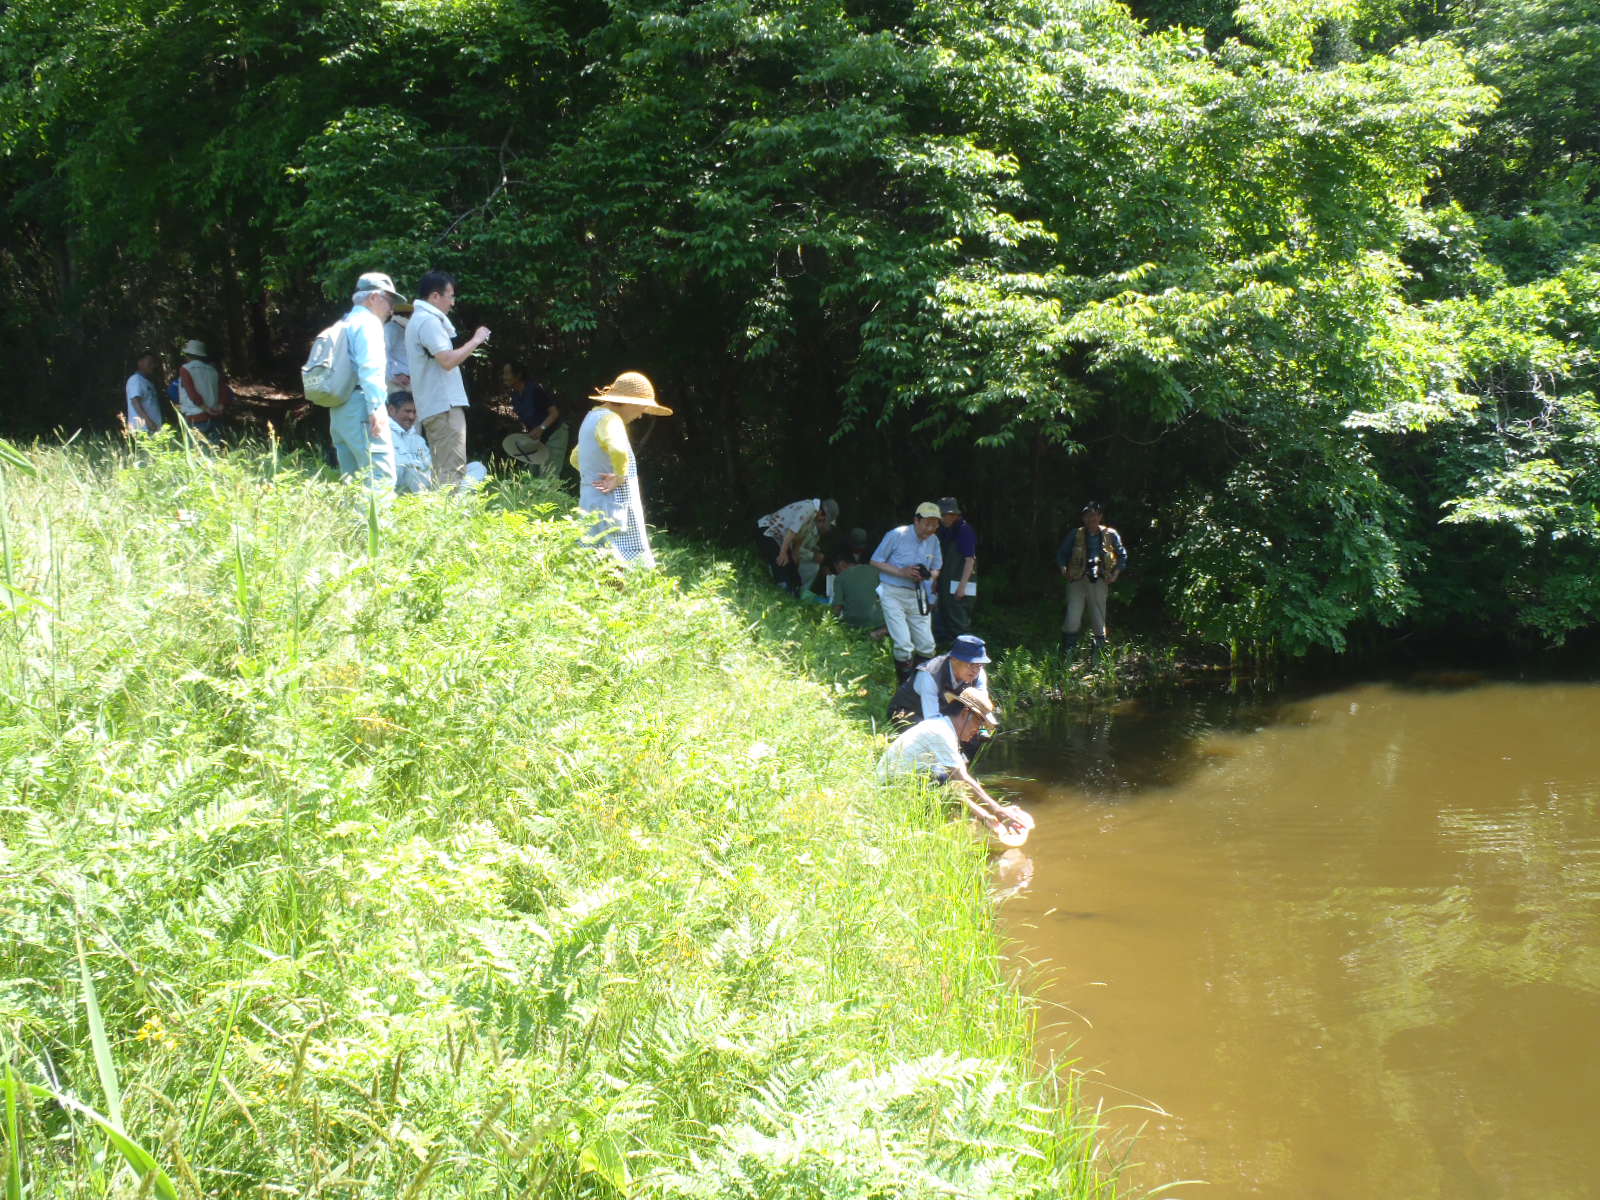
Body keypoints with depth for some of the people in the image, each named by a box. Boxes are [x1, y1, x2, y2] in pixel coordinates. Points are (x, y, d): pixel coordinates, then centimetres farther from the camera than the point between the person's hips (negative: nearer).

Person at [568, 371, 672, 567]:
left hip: (590, 505, 10)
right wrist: (619, 478, -20)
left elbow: (576, 457, 33)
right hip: (613, 507, -10)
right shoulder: (609, 420, -14)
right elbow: (618, 451, -36)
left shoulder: (593, 417, 17)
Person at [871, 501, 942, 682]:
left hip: (918, 596, 5)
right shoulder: (896, 535, -12)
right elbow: (875, 561, -5)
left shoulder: (933, 541, 4)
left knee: (926, 647, 3)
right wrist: (901, 572, -18)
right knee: (904, 645, -15)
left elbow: (935, 570, 16)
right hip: (893, 594, -5)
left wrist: (927, 575, -9)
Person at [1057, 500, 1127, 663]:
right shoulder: (1076, 535, 6)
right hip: (1077, 581, -1)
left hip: (1098, 583, 1)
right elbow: (1061, 553, 16)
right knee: (1072, 621, -12)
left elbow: (1122, 556, 17)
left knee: (1099, 623, 6)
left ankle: (1098, 660, 16)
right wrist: (1064, 569, 2)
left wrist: (1116, 573, 6)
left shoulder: (1110, 535, 7)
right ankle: (1066, 659, -7)